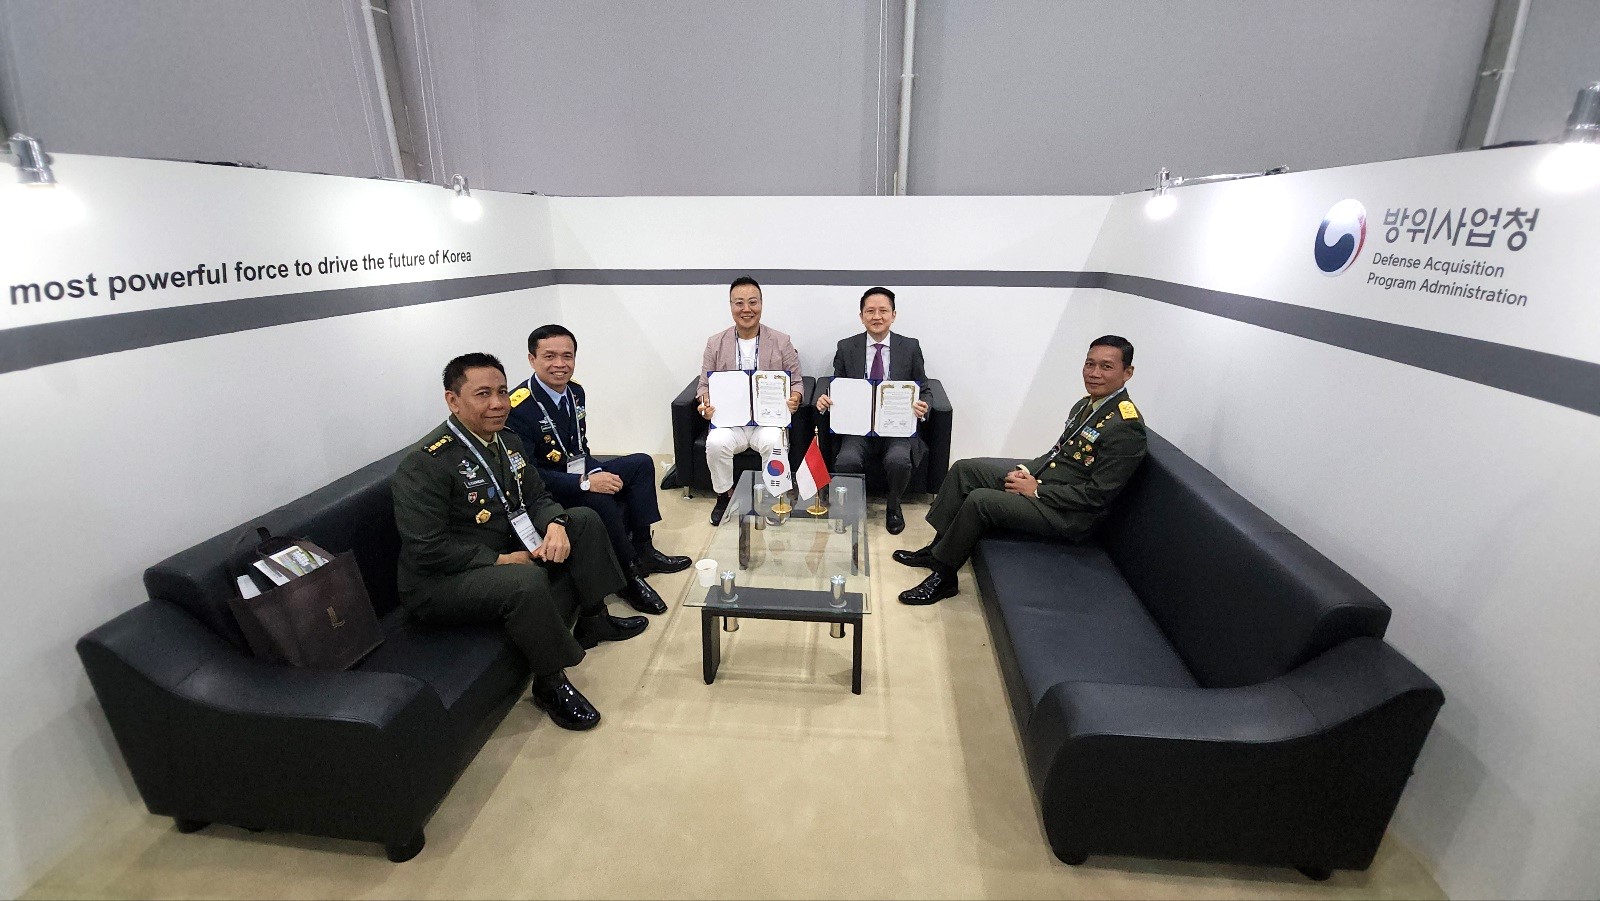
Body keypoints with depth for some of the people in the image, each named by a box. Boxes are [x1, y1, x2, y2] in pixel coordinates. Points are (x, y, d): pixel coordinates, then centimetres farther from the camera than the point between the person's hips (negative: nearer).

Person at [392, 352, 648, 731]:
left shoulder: (507, 442, 4)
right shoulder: (426, 464, -22)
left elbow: (537, 497, 10)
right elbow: (426, 550, -26)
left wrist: (555, 524, -12)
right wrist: (500, 560, -23)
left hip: (508, 551, 9)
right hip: (441, 581, -9)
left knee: (584, 520, 6)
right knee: (527, 581, -37)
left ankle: (593, 622, 17)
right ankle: (550, 684, -14)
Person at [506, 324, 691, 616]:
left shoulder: (575, 391, 2)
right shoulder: (519, 407, -23)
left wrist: (595, 473, -9)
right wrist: (585, 483, -31)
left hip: (577, 474, 9)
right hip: (543, 493, -9)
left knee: (641, 463, 1)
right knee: (598, 500, -34)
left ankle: (641, 548, -2)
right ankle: (629, 575, -15)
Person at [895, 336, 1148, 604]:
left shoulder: (1126, 426, -20)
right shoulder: (1086, 404, 7)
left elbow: (1098, 495, -22)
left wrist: (1036, 490, -18)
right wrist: (1026, 470, -1)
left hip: (1068, 512, -9)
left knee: (980, 500, -25)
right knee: (964, 469, 2)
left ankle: (943, 576, -7)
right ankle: (937, 548, 9)